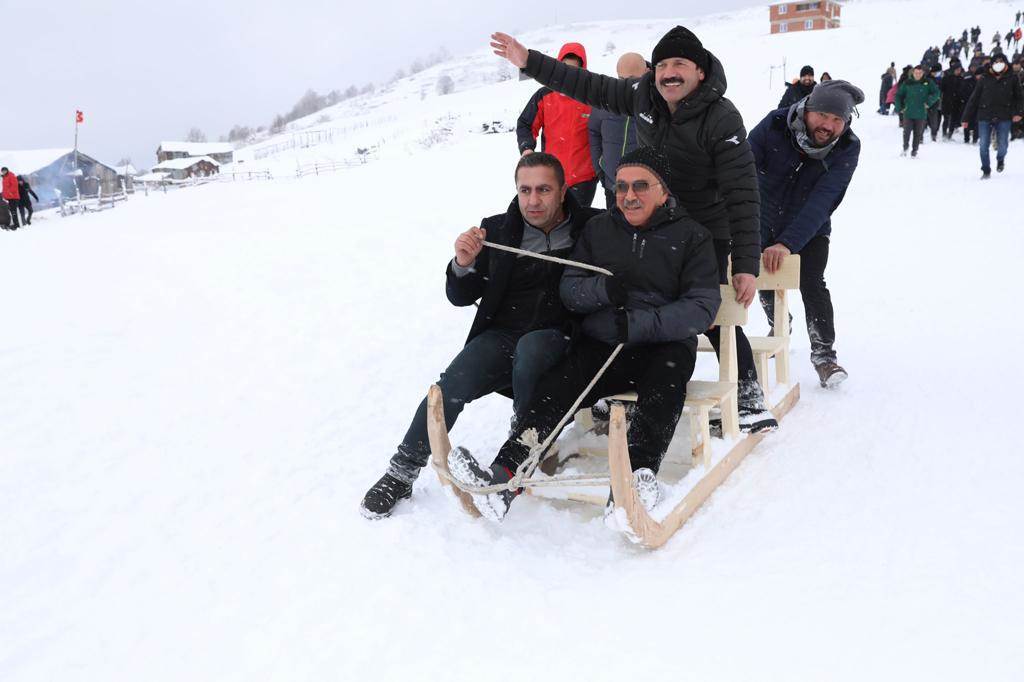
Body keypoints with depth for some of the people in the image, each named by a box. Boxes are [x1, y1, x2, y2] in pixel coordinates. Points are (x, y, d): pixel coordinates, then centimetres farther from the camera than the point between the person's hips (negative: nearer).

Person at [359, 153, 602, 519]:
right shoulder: (496, 230, 4)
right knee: (451, 386, -22)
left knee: (530, 348, -36)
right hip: (502, 334, 2)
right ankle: (402, 472, -4)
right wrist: (463, 264, -14)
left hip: (557, 338, -2)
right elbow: (461, 297, 7)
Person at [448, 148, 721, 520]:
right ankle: (505, 473, -40)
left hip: (664, 344, -2)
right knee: (555, 386, -25)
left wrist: (639, 323, -20)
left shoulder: (691, 235, 5)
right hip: (601, 346, 2)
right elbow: (570, 290, 10)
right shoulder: (598, 229, 16)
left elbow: (702, 306, -6)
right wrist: (605, 288, -13)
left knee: (669, 368, -37)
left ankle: (641, 472, -52)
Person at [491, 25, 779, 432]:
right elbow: (589, 88, 5)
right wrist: (529, 62, 2)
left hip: (705, 233, -6)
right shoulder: (643, 94, -7)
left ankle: (748, 392, 6)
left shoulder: (722, 120, -24)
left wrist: (746, 265, -31)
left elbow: (742, 195, -26)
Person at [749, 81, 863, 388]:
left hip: (811, 229, -1)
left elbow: (822, 202, -34)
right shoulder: (774, 126, -26)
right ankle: (778, 326, 45)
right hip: (765, 223, 1)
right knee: (765, 283, 13)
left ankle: (824, 353, 1)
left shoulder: (847, 148, -25)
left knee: (812, 284, -17)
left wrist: (788, 243, -46)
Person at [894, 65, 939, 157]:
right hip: (908, 112, 0)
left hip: (921, 114, 0)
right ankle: (905, 147, 20)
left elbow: (936, 93, 1)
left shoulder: (928, 82, 0)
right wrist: (900, 107, 0)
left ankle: (914, 151, 15)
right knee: (906, 131, -2)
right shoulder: (907, 83, 0)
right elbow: (899, 95, 8)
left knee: (918, 133, 5)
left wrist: (929, 102, -12)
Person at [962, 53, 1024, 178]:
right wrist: (966, 118, 2)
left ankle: (1000, 159, 33)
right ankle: (986, 170, 15)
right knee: (983, 145, -1)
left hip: (1004, 118, 0)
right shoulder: (984, 79, 5)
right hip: (985, 117, 0)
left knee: (1002, 145, -1)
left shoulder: (1012, 79, 6)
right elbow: (974, 99, 5)